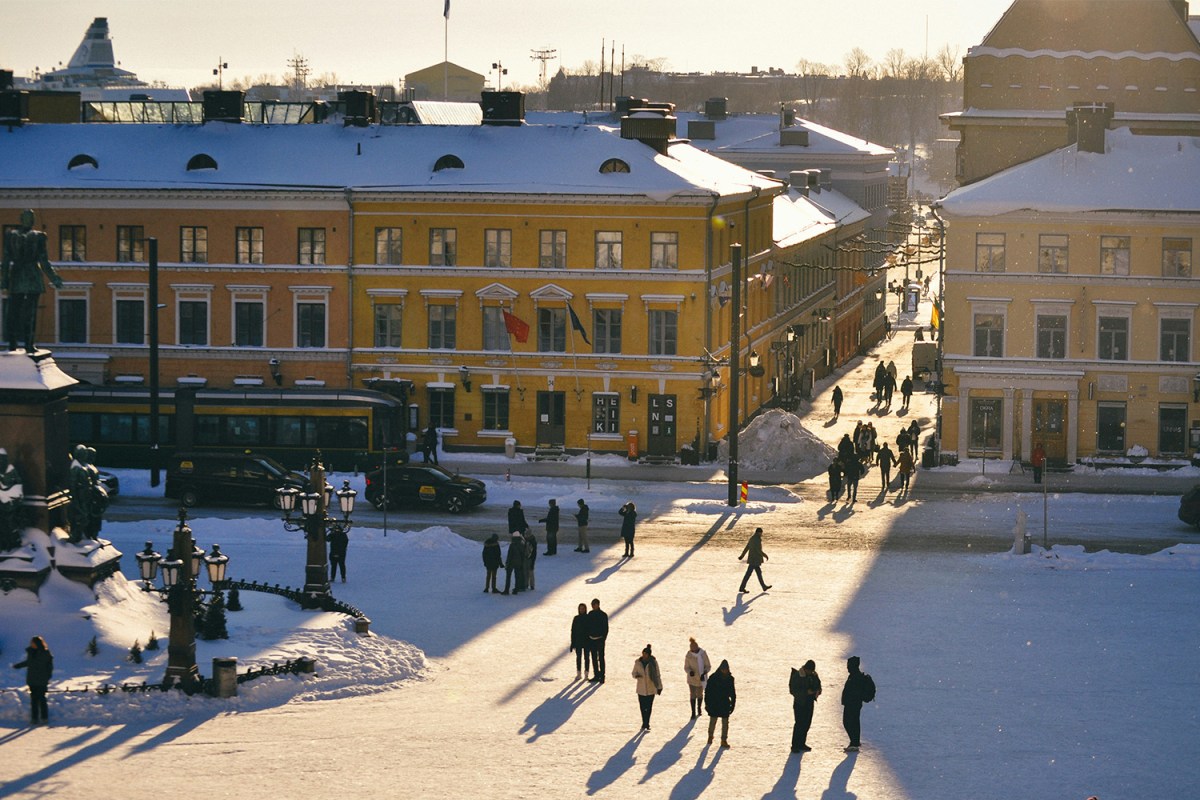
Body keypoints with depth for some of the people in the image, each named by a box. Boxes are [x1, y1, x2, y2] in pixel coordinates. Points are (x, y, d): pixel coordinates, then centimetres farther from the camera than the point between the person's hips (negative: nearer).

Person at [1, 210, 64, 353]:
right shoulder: (38, 237, -6)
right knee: (30, 313, 2)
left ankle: (12, 345, 4)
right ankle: (29, 345, 0)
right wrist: (55, 279, 4)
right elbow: (44, 262, -6)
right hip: (33, 279, -1)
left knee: (13, 313, 7)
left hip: (16, 278, 1)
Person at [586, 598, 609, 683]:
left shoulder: (603, 615, -6)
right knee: (594, 658, 9)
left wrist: (603, 639, -13)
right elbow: (588, 626, 12)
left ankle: (602, 676, -3)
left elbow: (606, 628, -6)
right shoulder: (590, 614, 7)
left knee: (601, 658, -5)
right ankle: (596, 676, 16)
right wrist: (588, 638, 7)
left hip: (599, 639, -5)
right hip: (592, 639, 5)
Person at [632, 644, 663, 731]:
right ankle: (645, 723, 18)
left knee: (649, 707, -2)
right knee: (642, 707, 3)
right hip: (641, 688, 1)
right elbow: (634, 673, 8)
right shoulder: (638, 662, -1)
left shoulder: (653, 662, -5)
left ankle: (646, 724, 7)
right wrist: (636, 675, -17)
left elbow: (657, 675, 1)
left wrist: (659, 687, 3)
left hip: (651, 688, -1)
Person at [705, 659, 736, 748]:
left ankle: (724, 740, 9)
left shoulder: (730, 678, -1)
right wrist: (707, 703, -8)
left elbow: (732, 693, 8)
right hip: (714, 703, -2)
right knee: (712, 721, 9)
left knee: (725, 723, 2)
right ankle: (710, 736, 31)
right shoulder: (713, 678, -10)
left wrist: (733, 704, 6)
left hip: (725, 704, 2)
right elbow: (708, 691, -7)